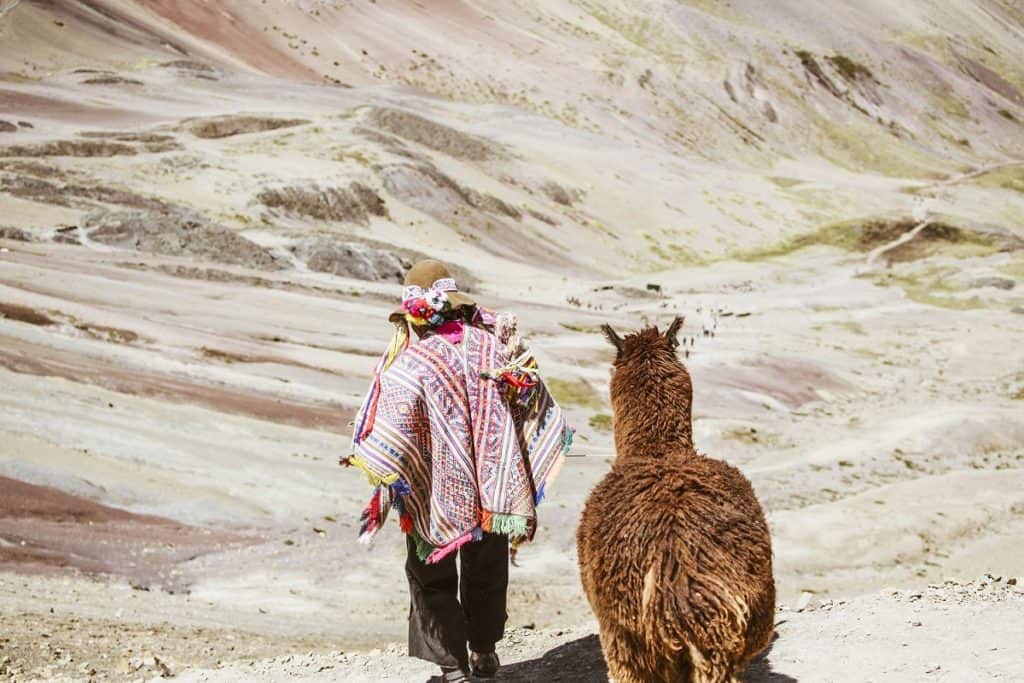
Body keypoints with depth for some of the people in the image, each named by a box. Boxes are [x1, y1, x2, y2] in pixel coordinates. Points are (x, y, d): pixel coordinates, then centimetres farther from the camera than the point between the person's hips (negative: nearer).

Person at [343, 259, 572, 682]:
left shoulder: (409, 362, -17)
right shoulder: (493, 343, -4)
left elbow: (393, 427, -23)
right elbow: (533, 400, 5)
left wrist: (366, 462, -10)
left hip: (436, 496, -4)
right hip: (492, 485, 4)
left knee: (433, 579, 11)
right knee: (487, 569, 23)